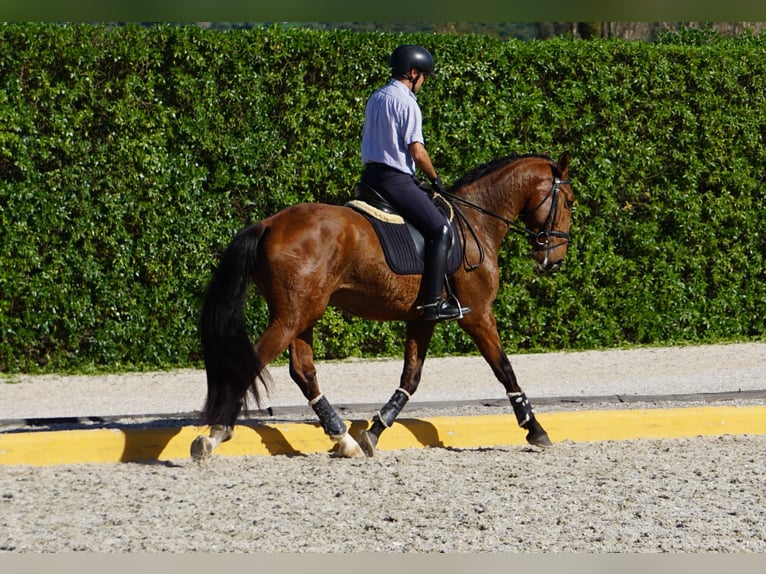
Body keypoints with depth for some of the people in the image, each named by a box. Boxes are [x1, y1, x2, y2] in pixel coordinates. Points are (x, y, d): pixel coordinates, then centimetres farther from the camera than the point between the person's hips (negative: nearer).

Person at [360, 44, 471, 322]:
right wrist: (435, 179, 1)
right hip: (396, 179, -9)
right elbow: (417, 153, -17)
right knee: (440, 230, -7)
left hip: (370, 174, 9)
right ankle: (433, 303, -15)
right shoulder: (407, 103, -13)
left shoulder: (375, 98, 14)